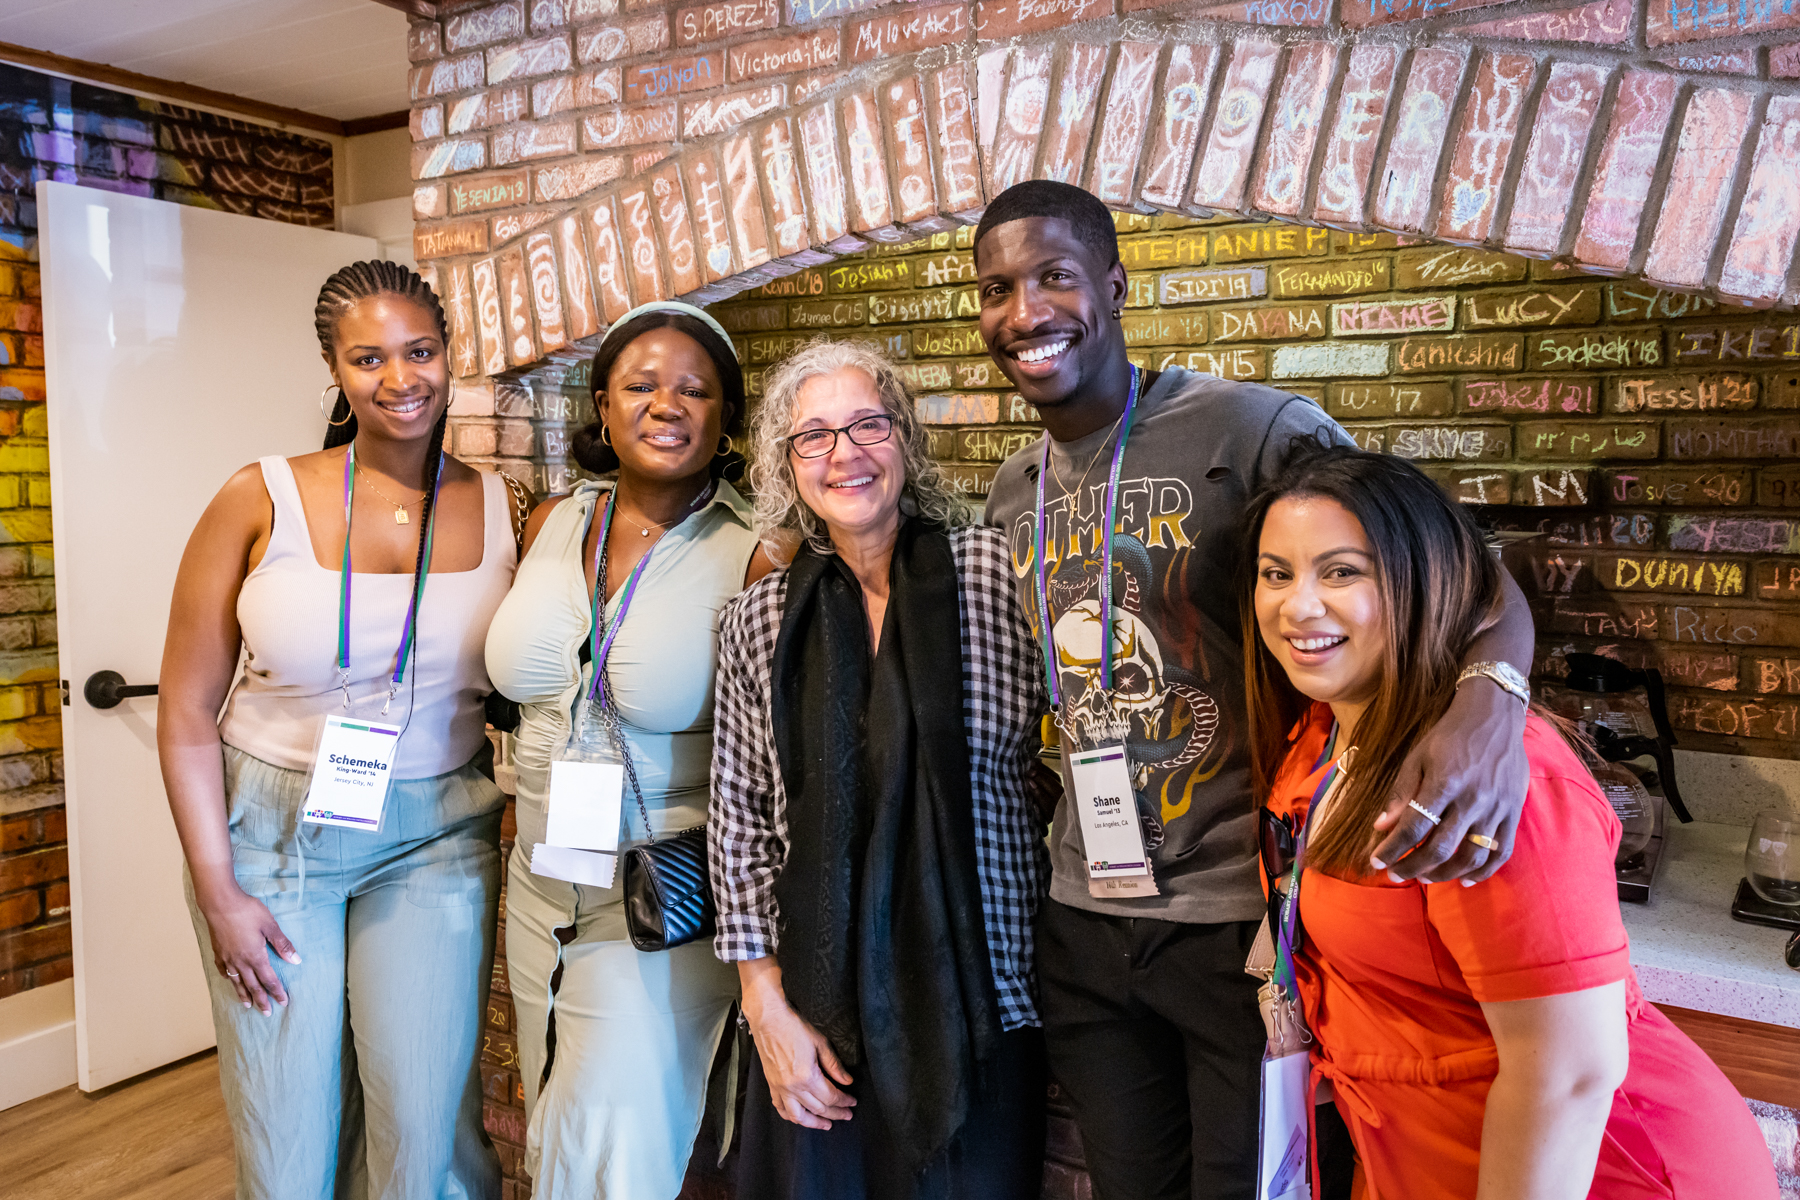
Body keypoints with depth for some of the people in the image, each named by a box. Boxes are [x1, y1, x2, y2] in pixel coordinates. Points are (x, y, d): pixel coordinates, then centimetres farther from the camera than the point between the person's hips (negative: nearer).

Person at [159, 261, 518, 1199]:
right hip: (269, 828, 0)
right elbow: (187, 711, -4)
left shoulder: (503, 513, -4)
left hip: (435, 836, 1)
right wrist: (217, 890, -5)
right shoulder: (262, 501, -8)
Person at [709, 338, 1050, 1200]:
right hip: (820, 1010, 2)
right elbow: (740, 823, 4)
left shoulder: (995, 572, -5)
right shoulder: (759, 620, 1)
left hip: (983, 1004, -1)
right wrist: (768, 1010, 0)